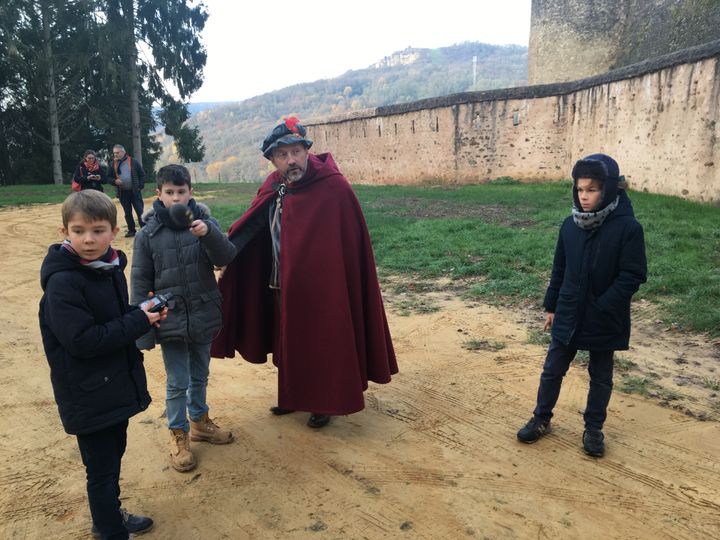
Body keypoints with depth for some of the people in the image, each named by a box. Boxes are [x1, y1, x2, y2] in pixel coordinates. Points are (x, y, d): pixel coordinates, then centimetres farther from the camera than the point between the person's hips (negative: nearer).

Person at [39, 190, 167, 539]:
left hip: (116, 385, 8)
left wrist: (145, 314, -5)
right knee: (101, 469, 6)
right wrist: (139, 322, -22)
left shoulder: (111, 267, 2)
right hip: (88, 395, -8)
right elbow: (82, 340, -26)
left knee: (114, 454, 24)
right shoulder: (62, 283, -22)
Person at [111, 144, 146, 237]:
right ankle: (131, 230, 18)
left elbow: (142, 174, 2)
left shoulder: (133, 162, -2)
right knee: (127, 213, 10)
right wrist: (114, 181, -11)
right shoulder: (113, 164, 7)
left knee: (140, 211, -2)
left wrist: (140, 186, -6)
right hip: (122, 192, 3)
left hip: (135, 191, -3)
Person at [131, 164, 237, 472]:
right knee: (177, 383, 8)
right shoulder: (148, 233, -7)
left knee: (200, 376, 20)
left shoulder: (203, 221, -4)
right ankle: (179, 434, 29)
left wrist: (208, 234, -31)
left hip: (204, 318, 2)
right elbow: (140, 283, -4)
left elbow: (226, 258, -13)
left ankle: (199, 421, 42)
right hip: (171, 321, -2)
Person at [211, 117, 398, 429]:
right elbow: (250, 232, 6)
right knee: (290, 342, 21)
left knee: (322, 344, 10)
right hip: (284, 286, 6)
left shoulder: (335, 189, -20)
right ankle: (294, 395, 42)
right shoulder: (274, 189, -1)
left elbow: (352, 246, -19)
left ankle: (325, 403, 31)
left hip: (322, 288, -6)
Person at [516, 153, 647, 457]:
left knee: (601, 378, 15)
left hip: (605, 322, -3)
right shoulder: (570, 225, -2)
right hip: (567, 317, 4)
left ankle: (593, 429, 34)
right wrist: (552, 307, 9)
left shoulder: (628, 227, -15)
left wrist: (601, 308, -19)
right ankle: (541, 419, 32)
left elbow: (633, 276, -15)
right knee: (552, 370, 13)